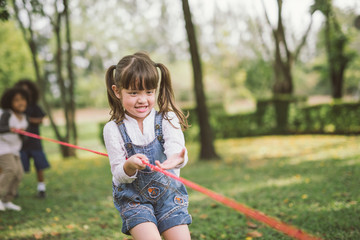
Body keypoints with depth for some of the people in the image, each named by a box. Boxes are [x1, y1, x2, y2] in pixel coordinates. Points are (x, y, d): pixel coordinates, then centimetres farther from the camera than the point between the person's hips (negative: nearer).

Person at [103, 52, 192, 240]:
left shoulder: (167, 119, -8)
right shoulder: (113, 129, -9)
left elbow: (176, 147, -26)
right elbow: (118, 175, -10)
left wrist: (176, 159, -51)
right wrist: (129, 166, -34)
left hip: (168, 195, 1)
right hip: (133, 199, -1)